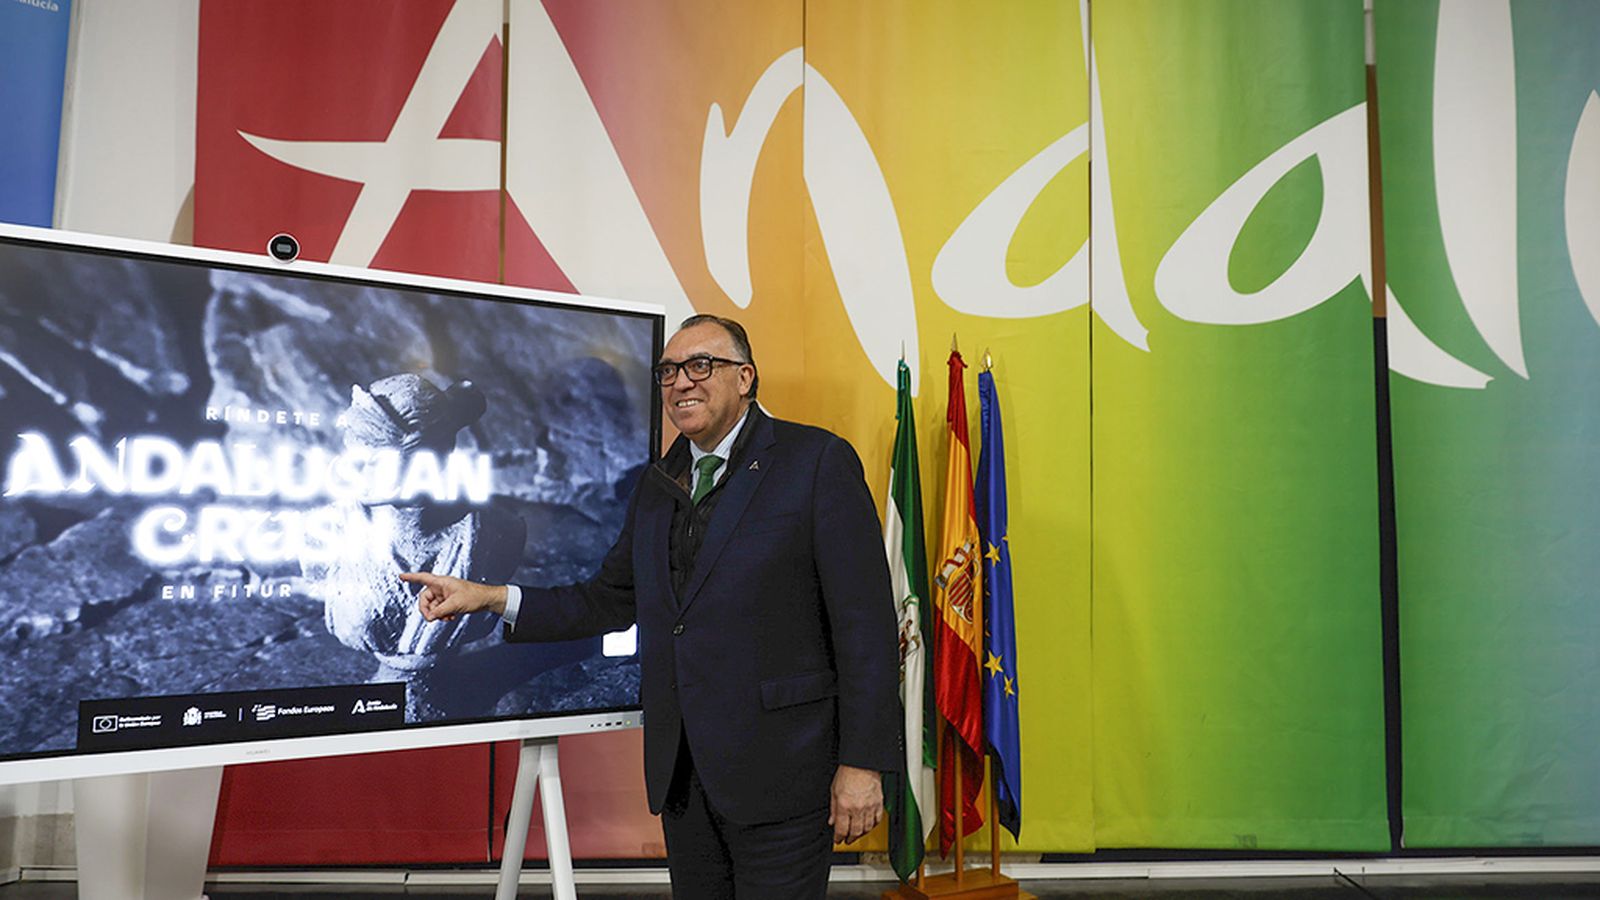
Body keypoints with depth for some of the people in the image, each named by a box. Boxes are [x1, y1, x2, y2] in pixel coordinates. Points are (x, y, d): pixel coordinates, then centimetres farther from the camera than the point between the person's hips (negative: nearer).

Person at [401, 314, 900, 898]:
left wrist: (862, 763, -14)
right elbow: (608, 601, 18)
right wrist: (487, 598, 7)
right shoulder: (658, 485, 14)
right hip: (682, 773, 6)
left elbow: (864, 624, -10)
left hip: (779, 771, -6)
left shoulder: (817, 462, -7)